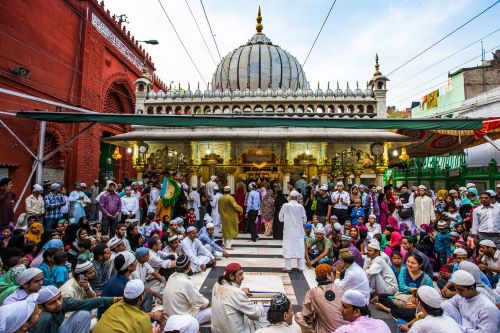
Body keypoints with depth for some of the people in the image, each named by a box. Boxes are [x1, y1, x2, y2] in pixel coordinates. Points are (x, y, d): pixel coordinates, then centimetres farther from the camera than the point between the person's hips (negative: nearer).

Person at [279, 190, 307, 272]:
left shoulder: (285, 206, -11)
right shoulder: (300, 207, -9)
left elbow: (281, 218, -4)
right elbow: (304, 220, -1)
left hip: (288, 231, -1)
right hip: (299, 231, 1)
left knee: (288, 248, 7)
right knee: (299, 248, 13)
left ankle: (288, 267, 12)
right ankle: (300, 267, 19)